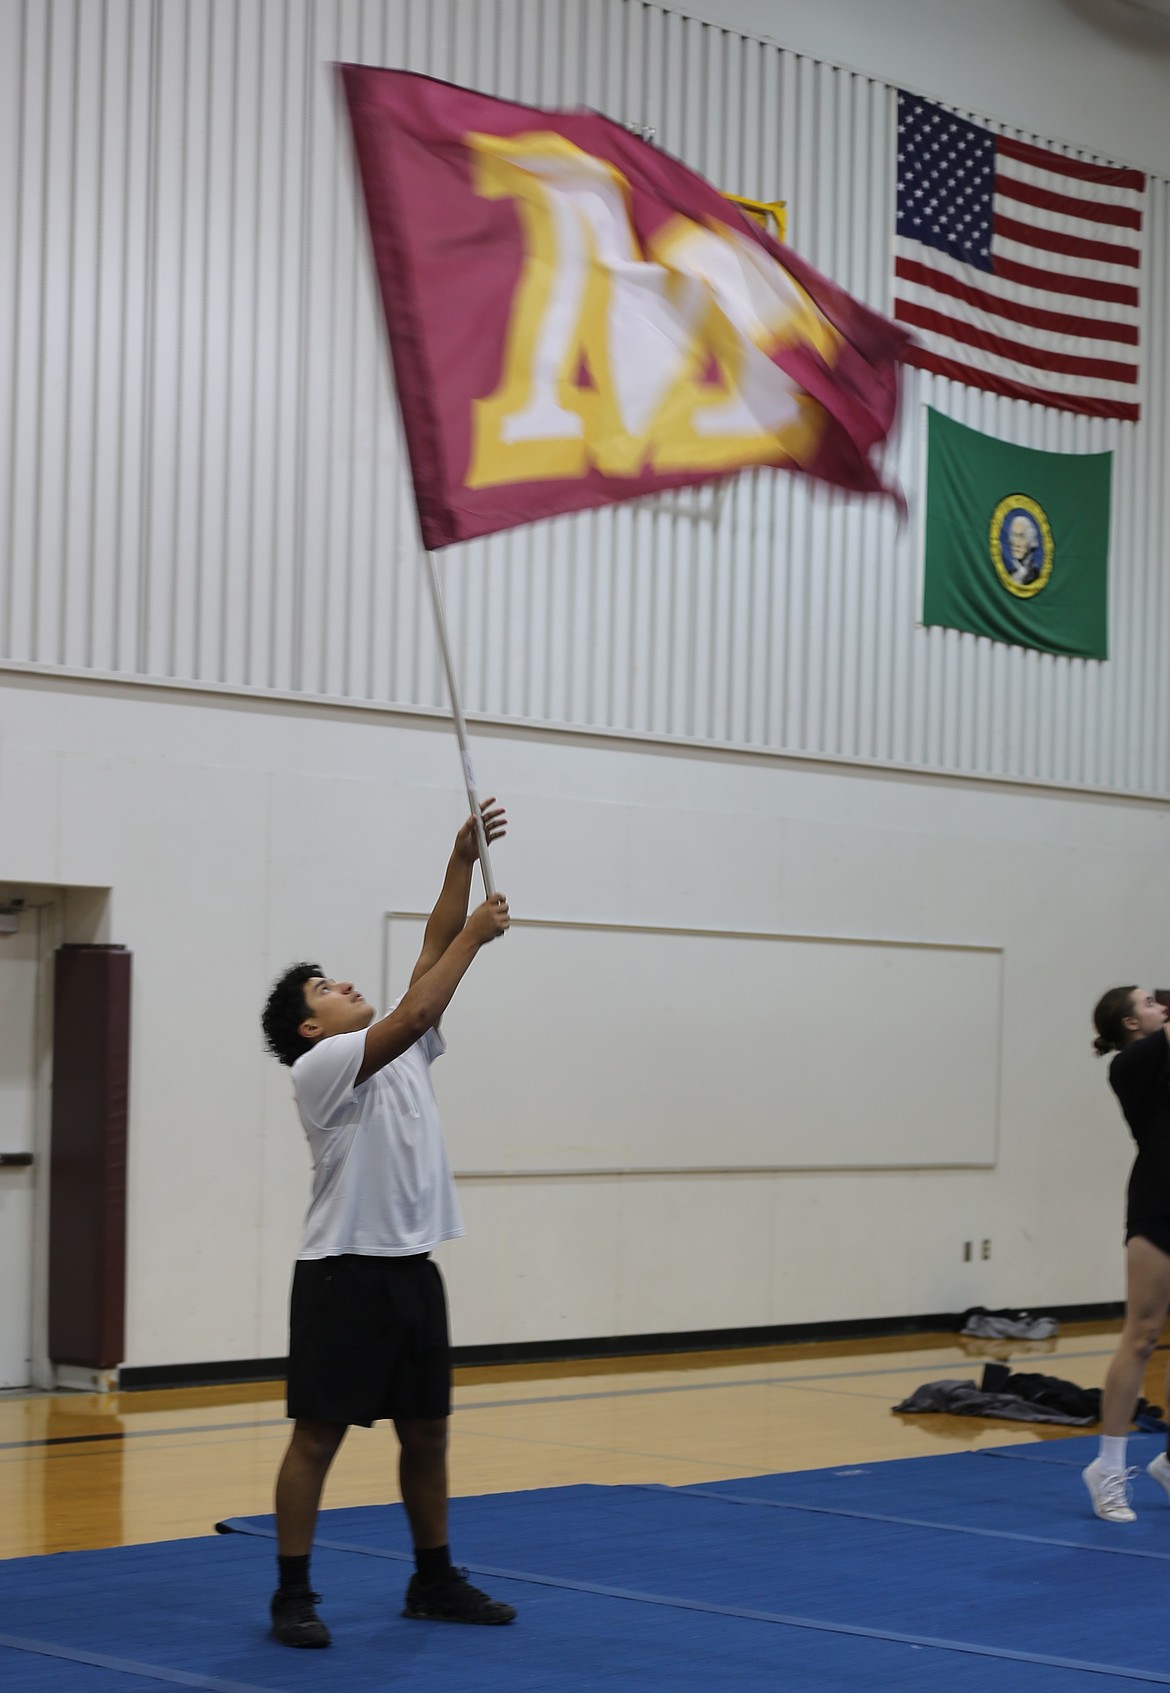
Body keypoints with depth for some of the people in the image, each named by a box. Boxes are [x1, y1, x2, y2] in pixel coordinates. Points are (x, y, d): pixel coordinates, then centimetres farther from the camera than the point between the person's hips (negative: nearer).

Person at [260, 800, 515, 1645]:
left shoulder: (403, 1057, 14)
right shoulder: (320, 1067, -10)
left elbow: (431, 957, 9)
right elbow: (415, 1012, -22)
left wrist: (463, 860, 2)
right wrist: (476, 936, -15)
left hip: (414, 1270, 8)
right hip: (344, 1275, -8)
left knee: (427, 1432, 13)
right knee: (319, 1436, -3)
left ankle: (434, 1580, 23)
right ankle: (294, 1595, 2)